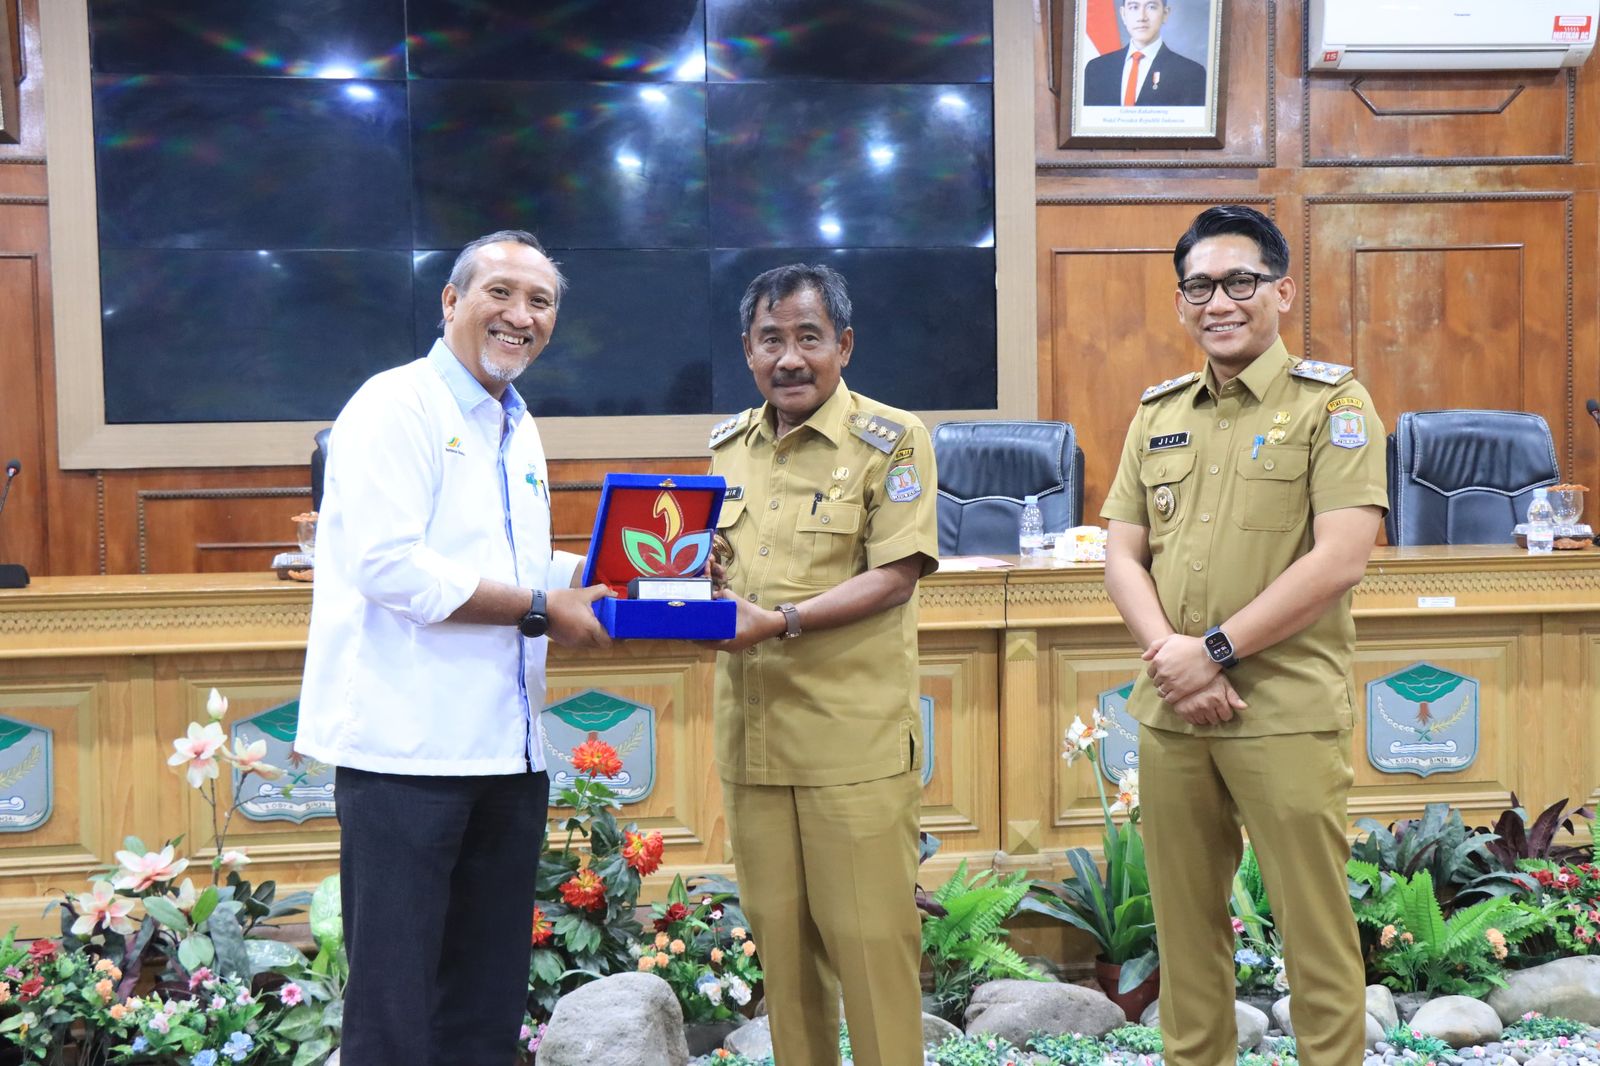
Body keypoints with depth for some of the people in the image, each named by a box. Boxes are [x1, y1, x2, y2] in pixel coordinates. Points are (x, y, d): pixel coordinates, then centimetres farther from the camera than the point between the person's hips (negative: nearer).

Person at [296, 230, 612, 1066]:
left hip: (505, 746, 8)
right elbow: (390, 566, -21)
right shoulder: (395, 407, -9)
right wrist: (541, 608, -16)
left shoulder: (517, 430, 17)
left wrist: (594, 583, 7)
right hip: (407, 745, -8)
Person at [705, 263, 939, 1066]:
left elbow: (894, 577, -12)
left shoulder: (891, 440, -4)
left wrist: (781, 621, -21)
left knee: (869, 935, 0)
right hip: (752, 731, 6)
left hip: (855, 739, -5)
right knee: (778, 931, 13)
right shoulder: (728, 444, 14)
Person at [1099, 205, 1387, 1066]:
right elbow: (1122, 554, 9)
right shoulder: (1157, 415, 13)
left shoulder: (1333, 405, -3)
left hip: (1286, 711, -4)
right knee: (1184, 919, 13)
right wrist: (1168, 655, -9)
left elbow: (1339, 559, -13)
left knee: (1313, 922, 3)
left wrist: (1215, 651, -15)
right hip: (1168, 709, 5)